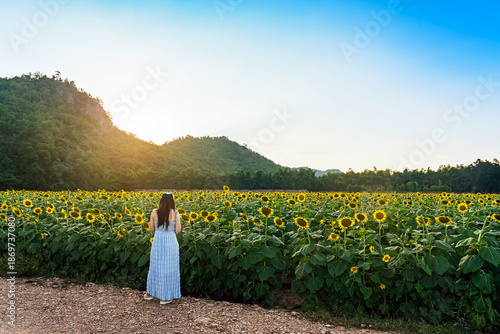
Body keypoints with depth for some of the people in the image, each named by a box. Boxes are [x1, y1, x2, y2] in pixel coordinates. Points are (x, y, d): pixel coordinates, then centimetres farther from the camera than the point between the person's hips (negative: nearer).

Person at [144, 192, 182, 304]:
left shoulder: (154, 212, -5)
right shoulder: (175, 213, -11)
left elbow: (151, 229, 2)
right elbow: (178, 230, -8)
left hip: (157, 242, 3)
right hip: (171, 243, -3)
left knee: (155, 267, 20)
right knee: (169, 268, 8)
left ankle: (149, 293, 33)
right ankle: (164, 297, 15)